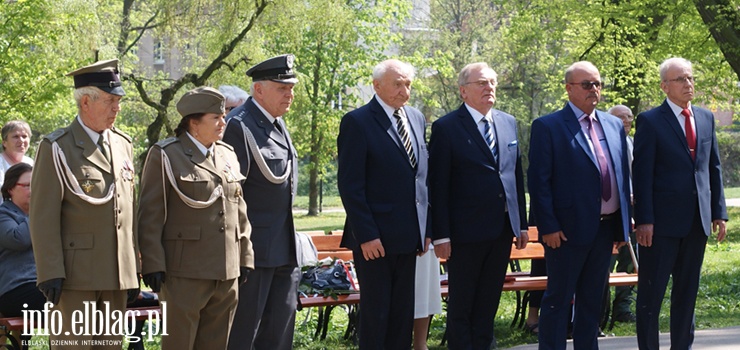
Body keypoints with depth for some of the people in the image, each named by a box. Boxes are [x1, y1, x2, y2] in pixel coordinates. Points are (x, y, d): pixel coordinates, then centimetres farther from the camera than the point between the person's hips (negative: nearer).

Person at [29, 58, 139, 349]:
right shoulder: (56, 148, -5)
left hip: (117, 278, 6)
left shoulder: (123, 145, 14)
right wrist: (51, 275, -15)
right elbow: (43, 217, -9)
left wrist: (134, 271, 14)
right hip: (76, 277, -6)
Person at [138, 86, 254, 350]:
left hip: (226, 273, 6)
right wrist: (153, 265, -12)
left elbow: (239, 212, 18)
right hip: (186, 272, -6)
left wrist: (245, 257, 13)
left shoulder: (228, 156, 15)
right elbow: (150, 216, -7)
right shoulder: (165, 156, -4)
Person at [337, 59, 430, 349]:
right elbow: (350, 184, -12)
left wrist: (426, 228, 11)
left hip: (409, 236, 6)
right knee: (375, 313, 0)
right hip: (375, 237, -6)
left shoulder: (417, 119, 12)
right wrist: (366, 235, -17)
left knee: (403, 313, 9)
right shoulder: (358, 122, -8)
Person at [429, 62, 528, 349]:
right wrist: (440, 235, -14)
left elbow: (517, 175, 15)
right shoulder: (446, 128, -7)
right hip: (466, 230, -6)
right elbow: (438, 186, -10)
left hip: (503, 228, 6)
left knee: (488, 303, 12)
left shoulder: (508, 123, 11)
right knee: (461, 306, 3)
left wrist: (522, 223, 10)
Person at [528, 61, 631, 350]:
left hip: (606, 228, 6)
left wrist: (623, 223, 11)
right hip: (568, 229, -6)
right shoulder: (547, 127, -6)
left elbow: (623, 175, 16)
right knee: (558, 299, 0)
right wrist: (548, 226, -16)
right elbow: (539, 181, -10)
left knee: (592, 299, 13)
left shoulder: (614, 126, 13)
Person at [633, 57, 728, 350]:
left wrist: (719, 212, 8)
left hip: (697, 221, 6)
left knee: (687, 292, 12)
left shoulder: (706, 118, 11)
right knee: (651, 293, 1)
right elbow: (642, 174, -9)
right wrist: (644, 220, -14)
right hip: (662, 222, -5)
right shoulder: (650, 121, -5)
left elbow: (714, 168, 14)